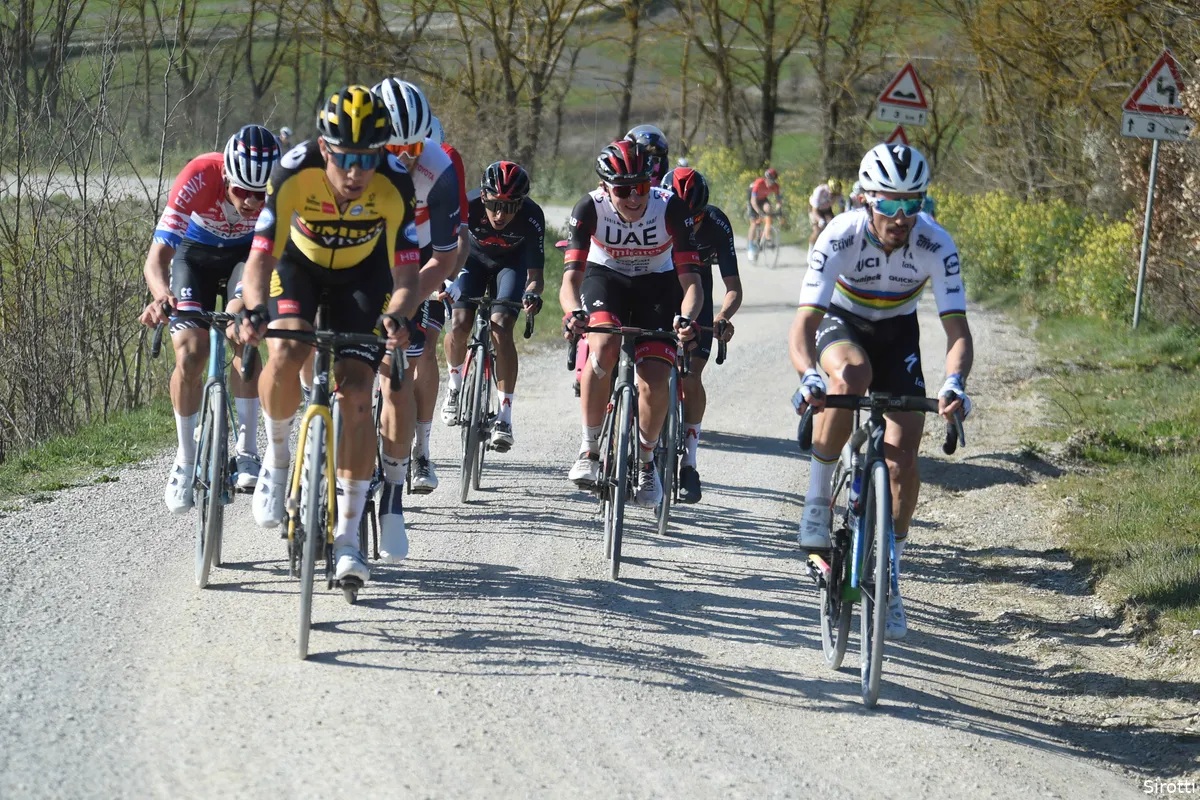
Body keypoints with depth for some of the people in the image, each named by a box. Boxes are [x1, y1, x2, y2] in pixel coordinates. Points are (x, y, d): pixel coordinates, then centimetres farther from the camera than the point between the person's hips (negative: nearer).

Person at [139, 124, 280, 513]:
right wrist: (161, 296, -61)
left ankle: (247, 451, -14)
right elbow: (158, 255, -40)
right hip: (196, 252, 0)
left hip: (249, 252, 0)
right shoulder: (200, 177, -37)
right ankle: (186, 462, 3)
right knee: (191, 355, -15)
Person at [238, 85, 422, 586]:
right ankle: (277, 454, 0)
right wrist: (254, 310, -53)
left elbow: (406, 278, -29)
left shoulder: (394, 186, -31)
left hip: (363, 273, 0)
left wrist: (397, 316, -50)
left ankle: (348, 535, 0)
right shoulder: (295, 173, -33)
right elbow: (261, 258, -34)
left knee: (356, 397, -11)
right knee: (286, 355, -29)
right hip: (299, 262, 0)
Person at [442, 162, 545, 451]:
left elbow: (535, 274, -30)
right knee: (460, 324, -19)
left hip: (512, 262, -1)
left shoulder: (532, 218, -33)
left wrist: (532, 293, -52)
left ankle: (505, 416, -18)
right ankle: (455, 384, 13)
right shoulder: (468, 207, -34)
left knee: (500, 328, -22)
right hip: (474, 257, 1)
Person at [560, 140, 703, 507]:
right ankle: (589, 449, -17)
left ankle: (645, 460, 12)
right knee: (603, 346, -32)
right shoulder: (590, 208, -27)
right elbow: (571, 276, -32)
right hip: (606, 275, 0)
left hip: (657, 283, 0)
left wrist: (686, 317, -52)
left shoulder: (671, 209, -29)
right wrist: (573, 312, -54)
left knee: (654, 382, -16)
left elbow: (690, 279, -31)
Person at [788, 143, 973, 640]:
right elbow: (804, 324, -37)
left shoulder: (936, 246, -28)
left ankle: (888, 582, 7)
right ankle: (818, 496, -21)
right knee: (852, 372, -38)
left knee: (902, 458, -10)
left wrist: (954, 384, -52)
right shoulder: (841, 237, -32)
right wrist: (808, 377, -57)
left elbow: (957, 329, -31)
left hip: (897, 333, 2)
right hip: (841, 323, -2)